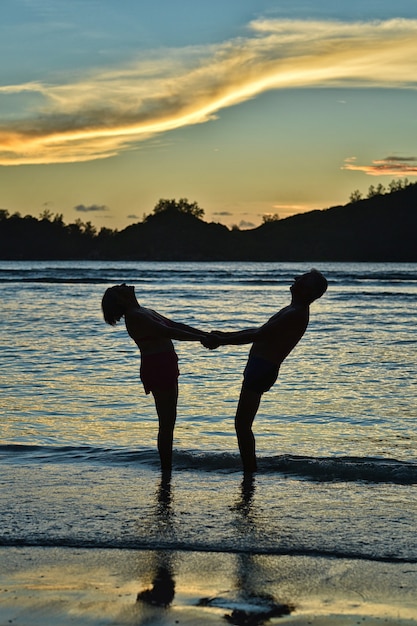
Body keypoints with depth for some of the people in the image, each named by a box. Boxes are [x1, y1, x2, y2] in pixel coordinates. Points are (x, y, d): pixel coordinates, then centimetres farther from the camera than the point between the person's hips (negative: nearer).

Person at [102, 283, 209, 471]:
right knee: (166, 423, -6)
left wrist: (206, 334, 14)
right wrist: (202, 338, -19)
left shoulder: (144, 312, 18)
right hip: (157, 369, -10)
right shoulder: (134, 316, -14)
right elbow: (168, 332, -21)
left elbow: (176, 325, 20)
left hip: (166, 367, 10)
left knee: (169, 422, 14)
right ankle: (166, 469, -1)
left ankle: (168, 467, 21)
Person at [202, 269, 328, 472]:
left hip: (262, 370, -10)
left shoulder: (296, 315, -17)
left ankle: (250, 472, -4)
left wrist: (222, 341, -18)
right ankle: (250, 470, 21)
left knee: (242, 424, -7)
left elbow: (258, 335, -21)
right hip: (260, 368, 10)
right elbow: (261, 332, 25)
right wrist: (225, 335, 23)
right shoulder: (294, 312, 17)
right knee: (243, 423, 16)